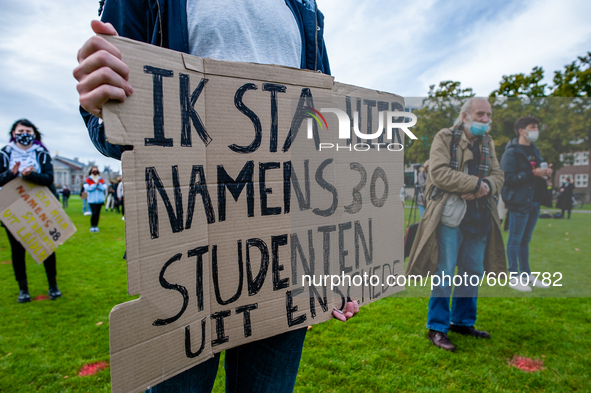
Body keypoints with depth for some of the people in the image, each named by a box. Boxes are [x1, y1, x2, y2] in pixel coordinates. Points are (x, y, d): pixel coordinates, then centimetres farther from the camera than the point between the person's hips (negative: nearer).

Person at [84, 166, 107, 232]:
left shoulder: (101, 179, 10)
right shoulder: (88, 179, 3)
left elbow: (104, 188, 0)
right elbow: (88, 188, -8)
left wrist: (99, 184, -15)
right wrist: (95, 184, -14)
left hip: (100, 199, 3)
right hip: (92, 199, -3)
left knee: (98, 213, 7)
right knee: (94, 213, -13)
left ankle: (96, 226, 19)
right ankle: (92, 226, 3)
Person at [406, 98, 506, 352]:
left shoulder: (487, 143, 17)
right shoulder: (445, 137, -4)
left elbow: (498, 175, 12)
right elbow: (439, 173, -16)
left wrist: (486, 186, -11)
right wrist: (476, 183, -15)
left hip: (479, 217, 7)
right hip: (450, 216, -7)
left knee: (473, 273, 14)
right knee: (444, 273, -3)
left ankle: (462, 321, 31)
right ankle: (437, 328, 11)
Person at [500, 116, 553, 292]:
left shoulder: (534, 150, 16)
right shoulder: (511, 152, -11)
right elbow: (508, 179, -18)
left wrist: (545, 172, 4)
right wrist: (533, 173, -23)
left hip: (534, 203, 8)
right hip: (518, 203, -8)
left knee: (525, 239, 16)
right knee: (515, 239, -1)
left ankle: (526, 274, 26)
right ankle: (513, 277, 8)